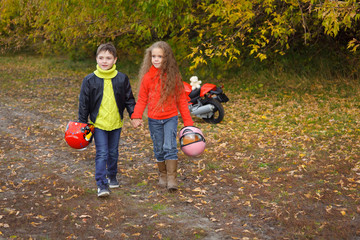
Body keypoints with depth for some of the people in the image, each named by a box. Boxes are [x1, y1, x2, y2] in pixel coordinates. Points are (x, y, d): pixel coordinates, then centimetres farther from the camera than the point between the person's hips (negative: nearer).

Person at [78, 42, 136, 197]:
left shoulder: (122, 79, -2)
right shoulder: (90, 80, -6)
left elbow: (129, 99, 8)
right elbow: (83, 103, 0)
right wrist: (82, 124, 0)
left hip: (116, 122, 2)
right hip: (98, 123, -2)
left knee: (113, 152, 15)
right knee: (102, 153, -7)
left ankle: (112, 177, 35)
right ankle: (101, 184, -3)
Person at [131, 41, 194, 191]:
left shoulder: (173, 76, -3)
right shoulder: (147, 77, -3)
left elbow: (181, 99, 3)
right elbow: (142, 99, 3)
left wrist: (188, 122, 1)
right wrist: (136, 116, -12)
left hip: (170, 118, -1)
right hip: (153, 119, 1)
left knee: (170, 147, -11)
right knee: (159, 149, 9)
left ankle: (172, 179, -6)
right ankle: (162, 175, 26)